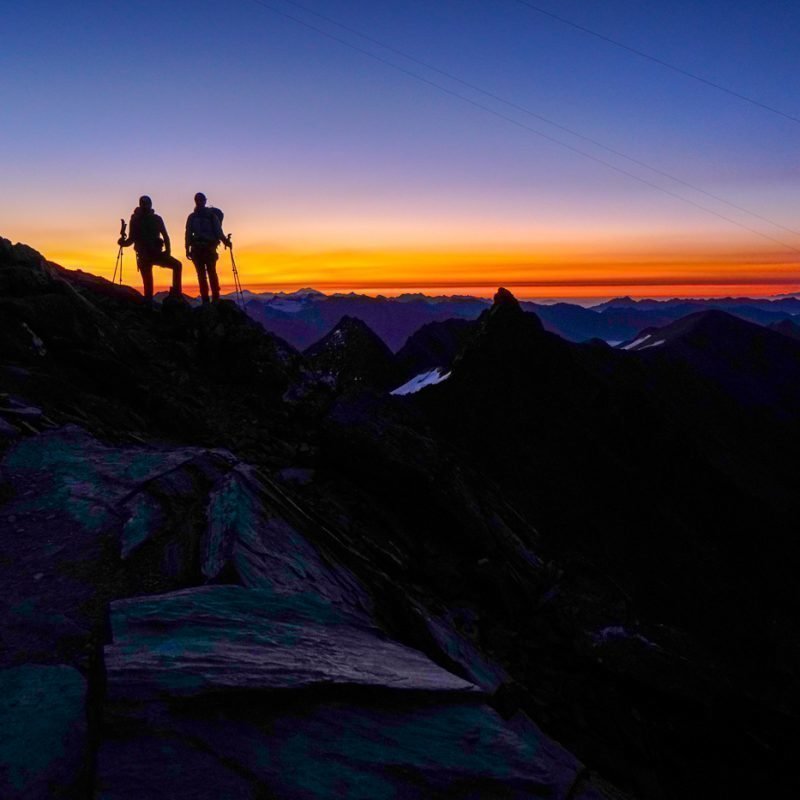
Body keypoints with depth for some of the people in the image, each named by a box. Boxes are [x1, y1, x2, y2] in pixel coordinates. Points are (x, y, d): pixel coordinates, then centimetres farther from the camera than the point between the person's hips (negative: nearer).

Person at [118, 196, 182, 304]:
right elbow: (132, 239, 4)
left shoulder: (156, 219, 5)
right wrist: (123, 242, -19)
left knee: (177, 265, -13)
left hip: (156, 253, 2)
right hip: (144, 255, -2)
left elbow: (165, 236, 6)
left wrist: (168, 250, -10)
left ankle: (175, 293, -8)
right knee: (148, 282, -6)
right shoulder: (135, 220, 2)